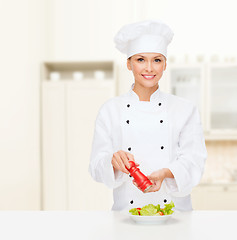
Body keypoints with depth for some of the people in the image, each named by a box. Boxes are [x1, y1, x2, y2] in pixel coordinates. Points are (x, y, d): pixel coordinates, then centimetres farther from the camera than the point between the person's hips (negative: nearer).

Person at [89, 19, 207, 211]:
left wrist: (165, 173, -19)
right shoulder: (111, 110, 7)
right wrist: (114, 161, -19)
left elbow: (194, 161, 0)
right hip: (126, 210, 0)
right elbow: (97, 166, 3)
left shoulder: (186, 110, 8)